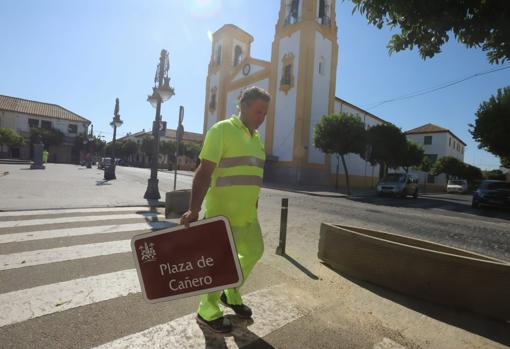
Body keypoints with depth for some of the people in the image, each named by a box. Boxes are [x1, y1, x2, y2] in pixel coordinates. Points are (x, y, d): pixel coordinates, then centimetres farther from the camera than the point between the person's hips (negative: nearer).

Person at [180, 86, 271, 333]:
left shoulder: (256, 137, 13)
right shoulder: (221, 130, -11)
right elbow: (204, 172, -19)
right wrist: (194, 209, -25)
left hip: (247, 214, 9)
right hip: (222, 213, -8)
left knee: (254, 251, 19)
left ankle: (231, 294, 41)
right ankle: (207, 311, 28)